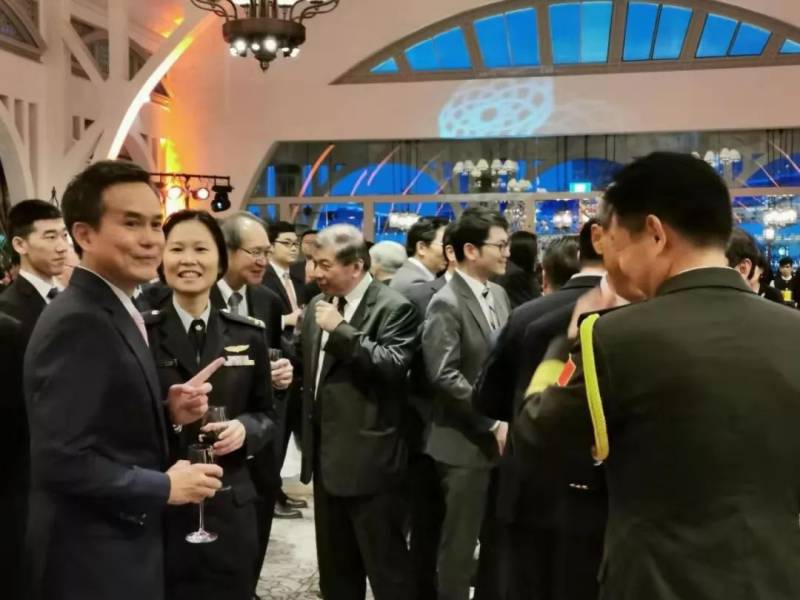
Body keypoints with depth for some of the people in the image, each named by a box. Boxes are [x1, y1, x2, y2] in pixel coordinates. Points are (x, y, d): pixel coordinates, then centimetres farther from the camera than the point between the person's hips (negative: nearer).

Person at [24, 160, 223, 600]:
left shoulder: (115, 312, 7)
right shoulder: (78, 323, -23)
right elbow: (62, 460, -28)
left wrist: (167, 411, -2)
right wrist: (164, 487, -19)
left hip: (124, 546, 9)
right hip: (95, 563, -9)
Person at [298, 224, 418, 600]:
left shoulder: (394, 308, -12)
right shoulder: (317, 306, 11)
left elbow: (393, 366, -25)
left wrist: (341, 329, -24)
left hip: (369, 461, -7)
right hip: (326, 456, 8)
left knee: (386, 566, 4)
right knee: (335, 567, 21)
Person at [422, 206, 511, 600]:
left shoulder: (498, 295, 9)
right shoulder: (447, 304, -15)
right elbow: (444, 377, -22)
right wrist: (493, 423, -19)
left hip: (498, 440, 7)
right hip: (466, 444, -7)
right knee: (459, 544, 6)